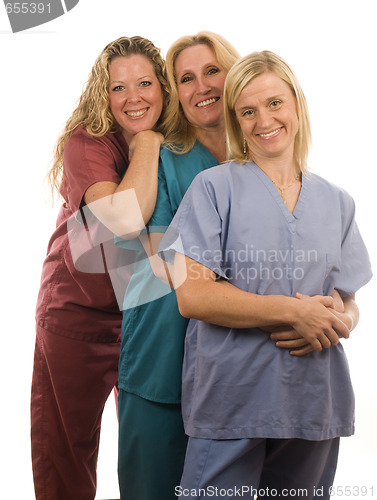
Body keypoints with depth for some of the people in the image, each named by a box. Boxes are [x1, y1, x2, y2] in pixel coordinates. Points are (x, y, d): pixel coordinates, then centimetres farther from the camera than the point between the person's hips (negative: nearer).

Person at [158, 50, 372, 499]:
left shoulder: (336, 203, 12)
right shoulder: (214, 187, -1)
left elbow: (348, 303, 15)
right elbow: (191, 295, -11)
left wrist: (339, 323, -10)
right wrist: (293, 311, -16)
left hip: (315, 404, 4)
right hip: (230, 400, -3)